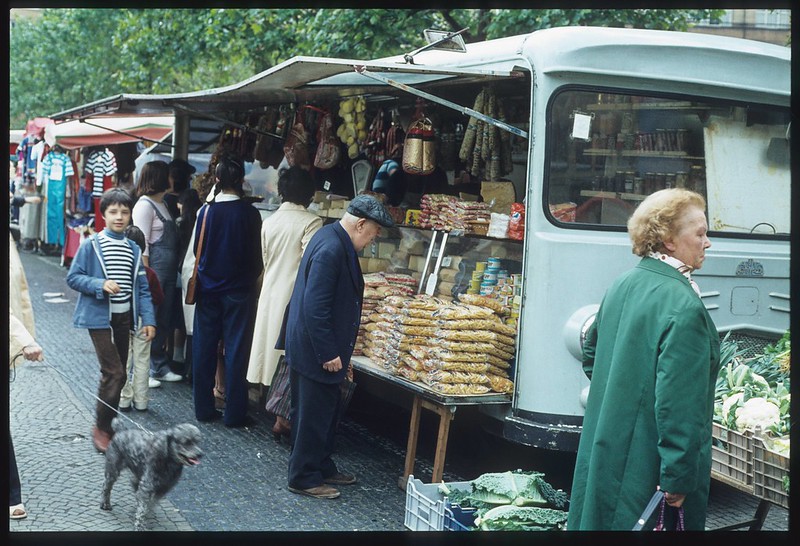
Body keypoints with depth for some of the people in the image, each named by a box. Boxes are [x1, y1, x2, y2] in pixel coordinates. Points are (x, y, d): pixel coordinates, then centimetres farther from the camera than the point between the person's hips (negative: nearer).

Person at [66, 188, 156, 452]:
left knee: (117, 374, 11)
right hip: (100, 318, -5)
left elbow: (142, 287, 8)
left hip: (124, 317, 5)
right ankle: (101, 428, 2)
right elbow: (73, 277, -6)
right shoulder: (91, 245, -7)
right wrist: (100, 285, -21)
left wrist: (149, 319, 1)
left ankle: (109, 424, 25)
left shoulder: (133, 249, 7)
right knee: (114, 373, -12)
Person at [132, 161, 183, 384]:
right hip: (154, 269, -9)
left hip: (168, 271, 9)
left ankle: (160, 367, 23)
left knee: (164, 320, 14)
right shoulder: (145, 205, -10)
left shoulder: (162, 204, 16)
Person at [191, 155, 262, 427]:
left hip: (208, 289, 2)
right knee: (236, 350, 3)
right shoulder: (249, 213, -11)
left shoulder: (205, 211, -5)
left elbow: (196, 250, 4)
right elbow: (257, 253, -4)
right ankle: (234, 412, 7)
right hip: (239, 290, -2)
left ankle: (204, 407, 17)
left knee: (204, 349, 11)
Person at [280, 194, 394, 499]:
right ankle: (303, 478, 14)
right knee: (313, 415, 1)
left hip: (322, 348, 11)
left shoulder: (333, 238, 9)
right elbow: (315, 307, -27)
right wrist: (329, 353, -23)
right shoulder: (331, 250, -25)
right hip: (314, 350, -11)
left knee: (326, 412, 19)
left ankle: (322, 469, 32)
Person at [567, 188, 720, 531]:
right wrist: (678, 480, -21)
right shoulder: (683, 307, -22)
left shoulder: (622, 286, 5)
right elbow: (679, 404, -26)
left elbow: (591, 353, 20)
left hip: (604, 450, 9)